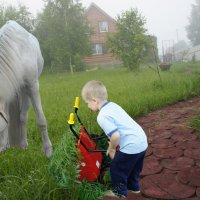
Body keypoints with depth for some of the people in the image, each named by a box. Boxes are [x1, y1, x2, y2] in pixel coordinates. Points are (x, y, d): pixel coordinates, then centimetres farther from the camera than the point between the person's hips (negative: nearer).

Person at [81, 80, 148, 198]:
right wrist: (113, 144, 21)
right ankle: (133, 186, 48)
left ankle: (120, 192, 31)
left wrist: (112, 149, -7)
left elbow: (115, 136, -27)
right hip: (142, 141, 9)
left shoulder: (102, 116, -19)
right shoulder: (113, 105, 9)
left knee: (116, 168, 14)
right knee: (133, 167, 29)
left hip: (131, 146, -9)